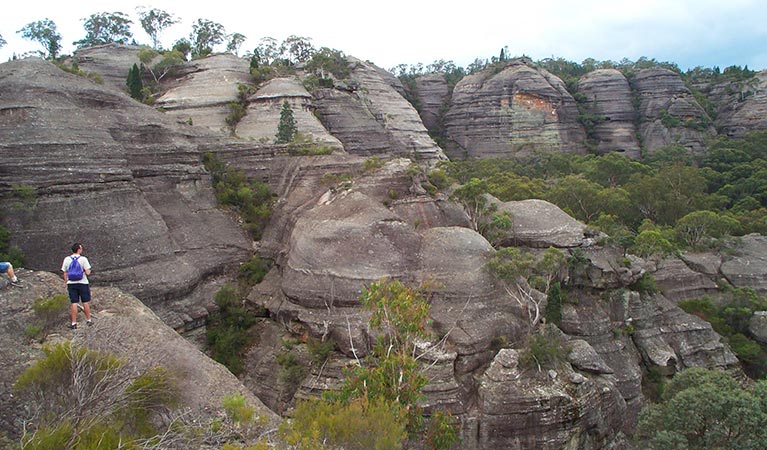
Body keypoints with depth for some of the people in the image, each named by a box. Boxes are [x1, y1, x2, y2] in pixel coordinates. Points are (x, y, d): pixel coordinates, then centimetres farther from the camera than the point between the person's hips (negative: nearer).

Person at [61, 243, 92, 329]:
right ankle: (88, 320, 18)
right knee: (85, 302, 9)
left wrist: (67, 284, 13)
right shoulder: (83, 259, -10)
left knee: (74, 303, 4)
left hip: (71, 283, 3)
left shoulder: (67, 259, 1)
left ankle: (74, 323, 5)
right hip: (82, 283, -2)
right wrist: (88, 270, 9)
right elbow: (87, 273, -14)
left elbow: (65, 274, 5)